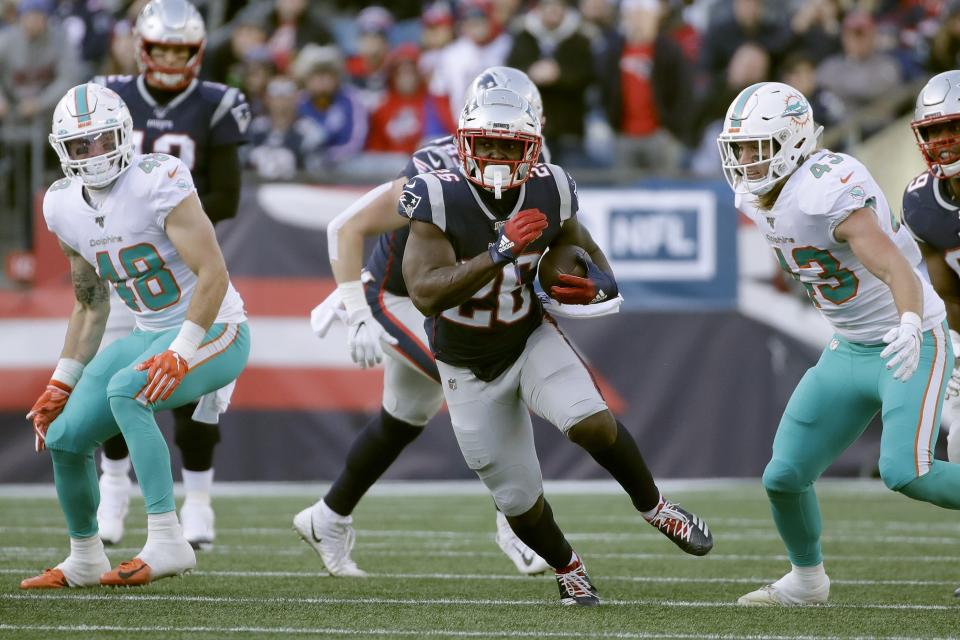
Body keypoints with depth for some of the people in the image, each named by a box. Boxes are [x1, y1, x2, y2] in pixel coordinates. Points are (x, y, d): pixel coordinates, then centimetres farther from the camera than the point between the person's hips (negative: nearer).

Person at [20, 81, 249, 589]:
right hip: (150, 334, 8)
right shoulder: (65, 206, 3)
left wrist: (179, 354, -29)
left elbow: (214, 275, -23)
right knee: (65, 438, 1)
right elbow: (91, 304, 16)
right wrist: (62, 383, 13)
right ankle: (84, 560, 25)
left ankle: (166, 542, -33)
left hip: (214, 331, -8)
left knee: (125, 390, -33)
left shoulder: (157, 182, -20)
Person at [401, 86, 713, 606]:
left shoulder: (548, 192, -13)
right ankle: (566, 567, 38)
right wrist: (500, 252, -45)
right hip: (470, 368, -1)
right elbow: (426, 295, -36)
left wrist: (600, 283, -15)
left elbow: (579, 243, 8)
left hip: (532, 340, 1)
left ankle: (653, 507, 0)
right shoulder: (439, 198, -26)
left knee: (591, 422, -27)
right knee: (518, 500, 6)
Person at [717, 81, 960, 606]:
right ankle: (806, 581, 29)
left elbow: (897, 269, -35)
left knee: (903, 472, -23)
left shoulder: (827, 192, -27)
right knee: (785, 477, 4)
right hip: (848, 349, 8)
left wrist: (909, 325, -52)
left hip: (909, 345, -8)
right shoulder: (754, 198, 0)